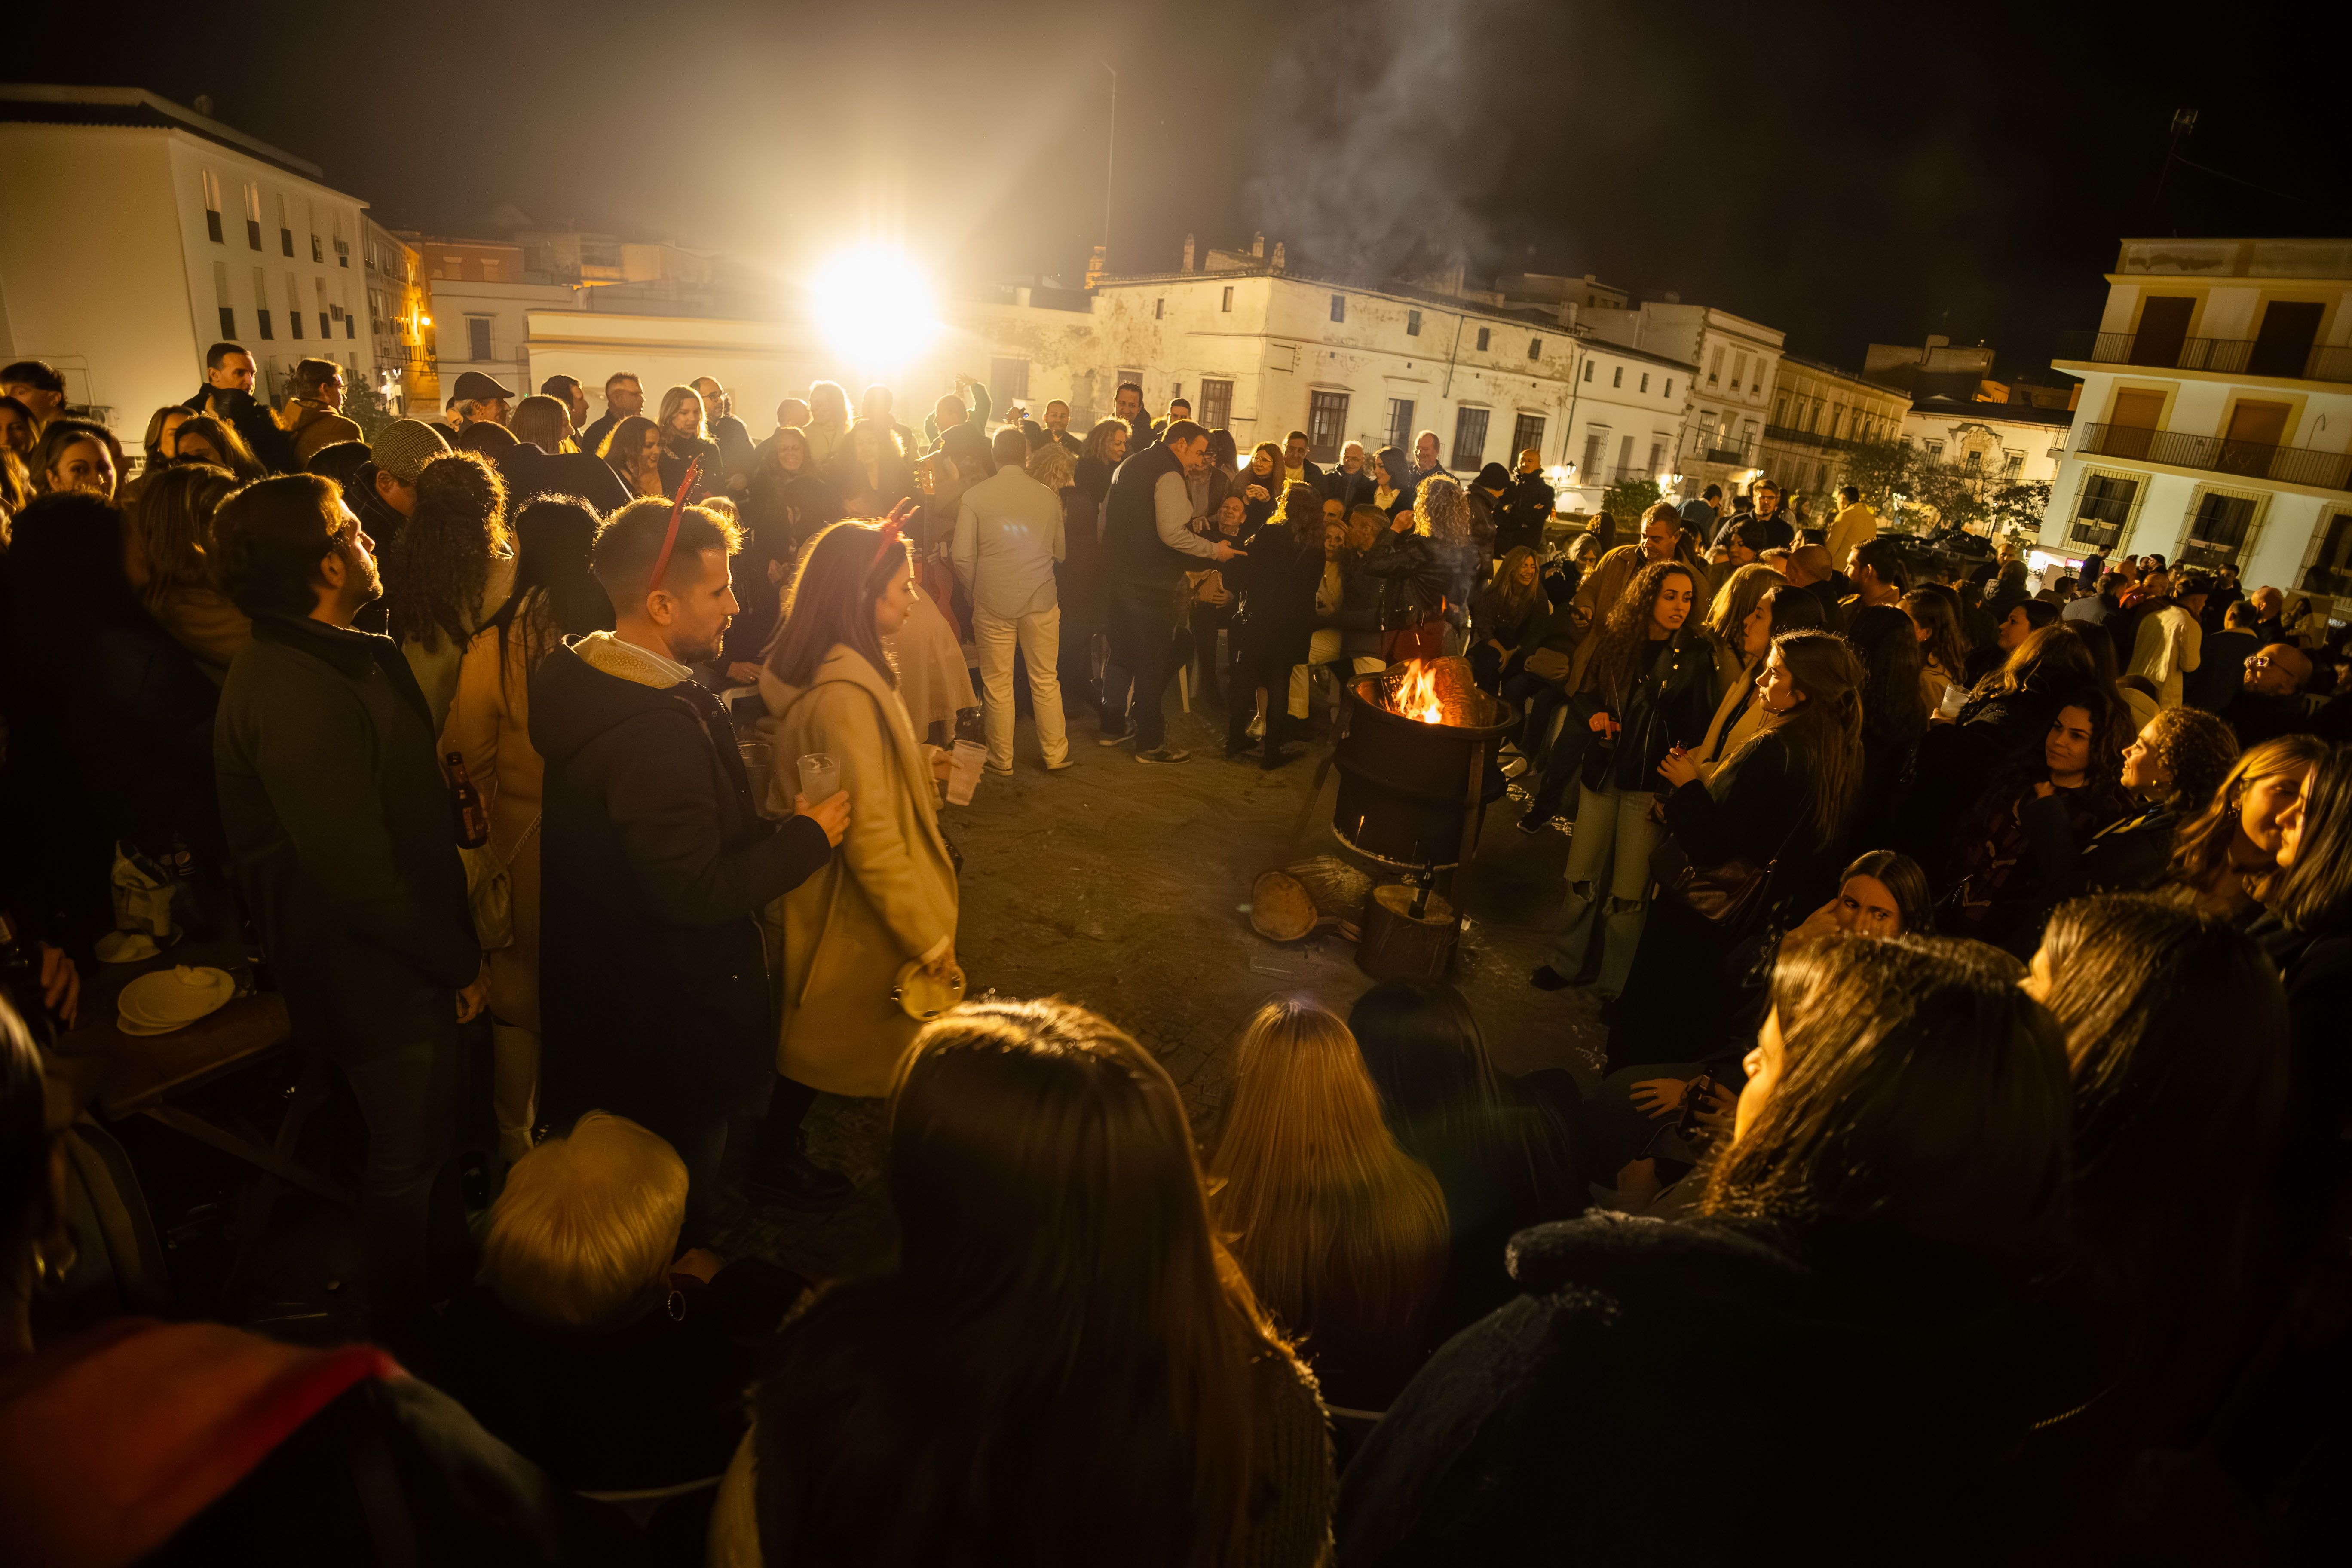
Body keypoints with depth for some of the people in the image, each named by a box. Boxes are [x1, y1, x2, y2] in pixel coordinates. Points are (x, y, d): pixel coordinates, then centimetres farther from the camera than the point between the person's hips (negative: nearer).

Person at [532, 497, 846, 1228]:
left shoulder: (578, 674, -2)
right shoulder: (659, 731, -34)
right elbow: (695, 895, -30)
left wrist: (770, 828, 7)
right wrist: (807, 838, -20)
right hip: (671, 1010, -10)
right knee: (682, 1201, 16)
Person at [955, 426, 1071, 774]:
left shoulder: (974, 496, -5)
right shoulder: (1049, 497, -1)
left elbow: (962, 556, -6)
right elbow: (1059, 553, 8)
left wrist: (976, 590, 11)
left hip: (993, 601, -1)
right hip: (1041, 601, 1)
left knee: (997, 683, 8)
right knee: (1046, 680, 12)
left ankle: (1001, 758, 17)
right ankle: (1055, 754, 20)